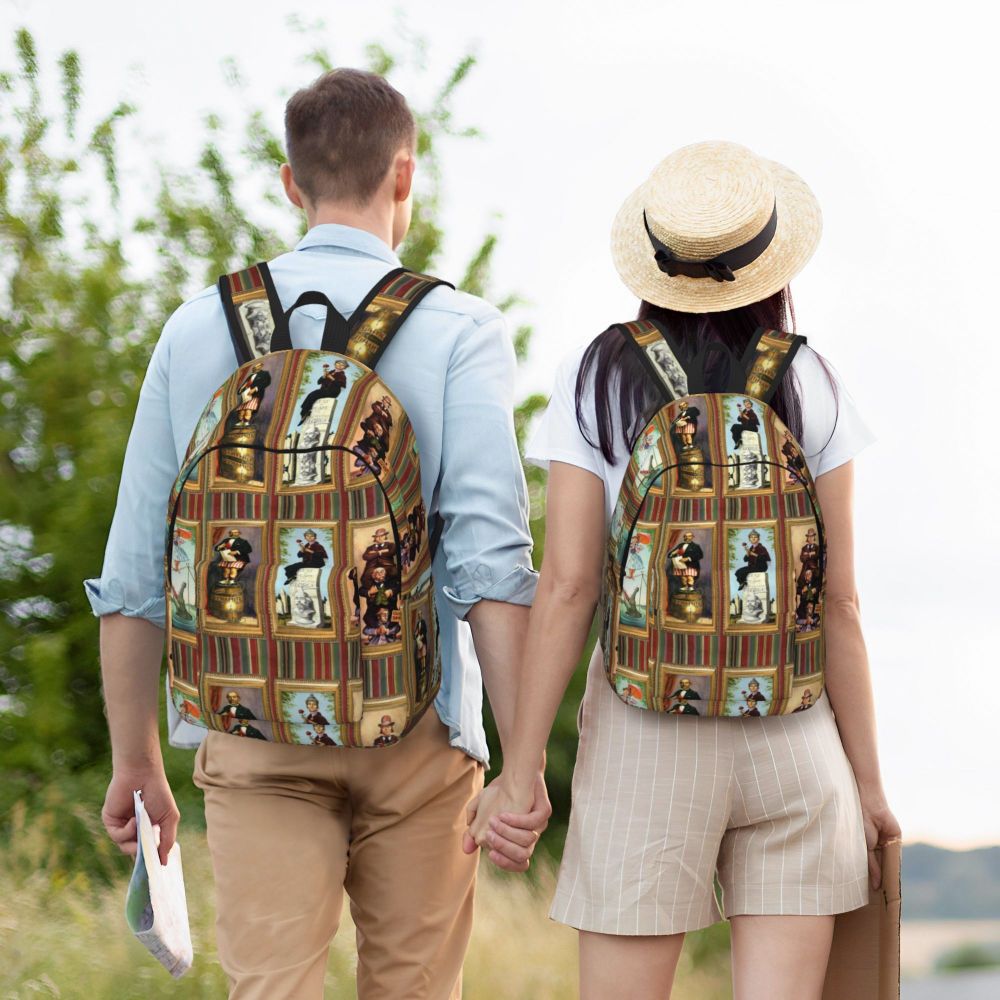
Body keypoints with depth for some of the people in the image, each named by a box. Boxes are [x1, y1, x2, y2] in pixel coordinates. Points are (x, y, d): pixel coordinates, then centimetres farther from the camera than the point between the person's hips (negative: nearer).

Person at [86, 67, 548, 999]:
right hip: (413, 725, -1)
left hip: (252, 734, 1)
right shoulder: (457, 331, -3)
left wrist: (135, 761, 14)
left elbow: (133, 571, 6)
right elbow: (489, 558, -13)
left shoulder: (200, 328, 5)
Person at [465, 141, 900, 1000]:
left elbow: (567, 587, -7)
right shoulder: (809, 388, 2)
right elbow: (839, 602, 1)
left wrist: (521, 768, -3)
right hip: (794, 733, 1)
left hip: (645, 732, -1)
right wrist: (868, 778, 8)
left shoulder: (596, 381, -1)